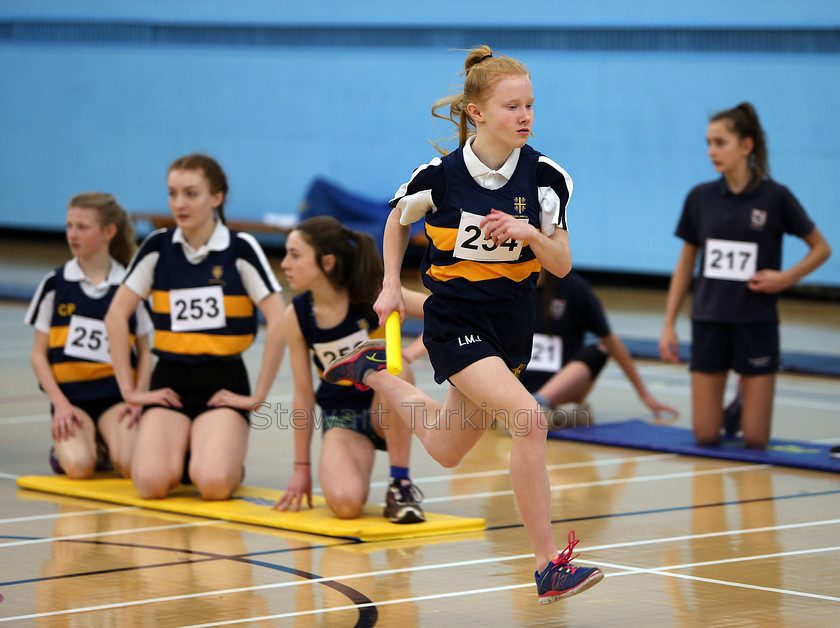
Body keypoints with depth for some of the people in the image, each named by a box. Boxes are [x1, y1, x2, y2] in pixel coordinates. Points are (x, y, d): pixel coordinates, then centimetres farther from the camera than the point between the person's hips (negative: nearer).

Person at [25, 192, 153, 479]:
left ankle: (104, 445, 8)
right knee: (78, 466, -28)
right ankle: (65, 445, 8)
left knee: (129, 464, -27)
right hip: (70, 394, 0)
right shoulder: (55, 285, 2)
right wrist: (60, 403, -8)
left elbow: (144, 352, 10)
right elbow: (39, 354, 4)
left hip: (116, 394, 1)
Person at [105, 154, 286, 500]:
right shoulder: (158, 247, 3)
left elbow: (278, 322, -9)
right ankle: (178, 453, 13)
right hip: (170, 381, 2)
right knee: (152, 482, -22)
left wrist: (258, 395, -10)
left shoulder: (240, 248, -5)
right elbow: (116, 316, 5)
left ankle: (229, 461, 10)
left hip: (223, 382, -2)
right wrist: (129, 389, 0)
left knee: (213, 483, -27)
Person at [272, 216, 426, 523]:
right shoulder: (297, 316, -8)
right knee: (345, 503, -29)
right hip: (341, 417, 1)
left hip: (388, 410, -1)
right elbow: (303, 394, -1)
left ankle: (401, 486, -21)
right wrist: (301, 467, 2)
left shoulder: (373, 295, -16)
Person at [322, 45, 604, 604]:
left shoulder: (545, 176, -9)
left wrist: (531, 233, -23)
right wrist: (391, 286, 1)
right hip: (455, 321, -5)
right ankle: (549, 567, -22)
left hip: (513, 323, 5)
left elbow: (562, 266, -5)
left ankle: (374, 371, 47)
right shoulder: (439, 176, -15)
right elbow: (398, 221, 7)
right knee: (529, 419, -27)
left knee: (446, 450, 21)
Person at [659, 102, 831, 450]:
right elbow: (686, 263, 10)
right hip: (709, 322, 2)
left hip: (756, 324, -2)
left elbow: (821, 248, 4)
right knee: (705, 436, -1)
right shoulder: (700, 198, 2)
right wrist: (668, 325, 6)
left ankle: (746, 401, 30)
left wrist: (786, 278, -12)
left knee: (755, 440, -2)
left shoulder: (775, 198, -6)